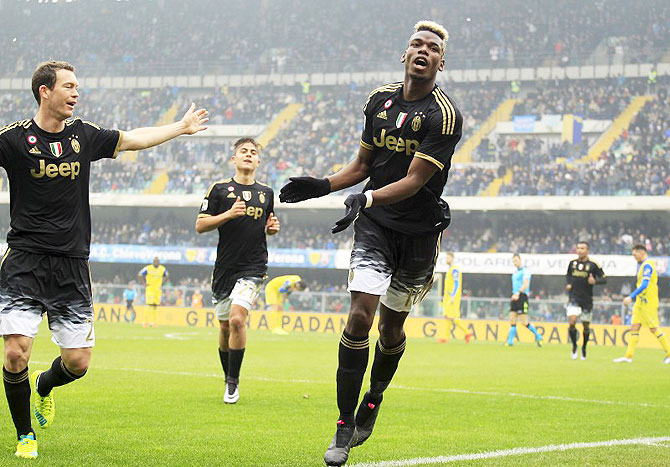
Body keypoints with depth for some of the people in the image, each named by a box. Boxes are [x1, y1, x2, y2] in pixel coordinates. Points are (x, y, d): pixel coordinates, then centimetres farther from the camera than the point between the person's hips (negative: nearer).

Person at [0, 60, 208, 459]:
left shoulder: (84, 135, 9)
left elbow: (132, 139, 24)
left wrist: (181, 127, 33)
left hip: (73, 265, 4)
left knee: (78, 361, 0)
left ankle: (44, 386, 36)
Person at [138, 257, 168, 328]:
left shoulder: (162, 269, 4)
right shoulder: (148, 268, -8)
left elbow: (167, 276, 24)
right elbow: (139, 275, 0)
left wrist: (162, 283, 12)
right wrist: (144, 283, -3)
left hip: (158, 290, 4)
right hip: (150, 289, -4)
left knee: (155, 306, 5)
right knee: (149, 305, -14)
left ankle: (153, 322, 13)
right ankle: (146, 321, -10)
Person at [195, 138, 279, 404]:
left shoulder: (266, 193, 11)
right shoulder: (220, 189, 2)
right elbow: (200, 225, -1)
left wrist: (272, 228, 3)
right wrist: (229, 214, -14)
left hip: (253, 267, 0)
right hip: (225, 267, 0)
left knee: (237, 319, -19)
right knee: (225, 327, 9)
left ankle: (233, 381, -8)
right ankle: (228, 379, 29)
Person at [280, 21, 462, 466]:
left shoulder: (444, 116, -13)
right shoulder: (380, 100, 5)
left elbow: (414, 181, -20)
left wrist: (367, 199, -34)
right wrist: (320, 186, 0)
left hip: (418, 231, -2)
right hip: (375, 226, 2)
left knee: (391, 326, 9)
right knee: (360, 316, -13)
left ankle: (371, 405, 36)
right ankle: (344, 428, -8)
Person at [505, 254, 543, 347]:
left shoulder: (525, 271, -7)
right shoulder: (514, 273, 19)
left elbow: (525, 285, -18)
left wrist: (518, 293, -29)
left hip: (522, 297, -8)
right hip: (514, 297, 8)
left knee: (524, 322, -8)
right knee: (512, 320, 1)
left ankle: (538, 337, 7)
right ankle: (510, 341, 1)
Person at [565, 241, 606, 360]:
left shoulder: (593, 265, -5)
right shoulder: (572, 263, 5)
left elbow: (604, 279, -2)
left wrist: (595, 281, -22)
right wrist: (568, 284, 4)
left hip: (587, 300, -1)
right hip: (574, 298, 1)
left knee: (586, 326, 6)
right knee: (571, 322, -17)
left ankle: (584, 347, 29)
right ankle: (574, 346, 1)